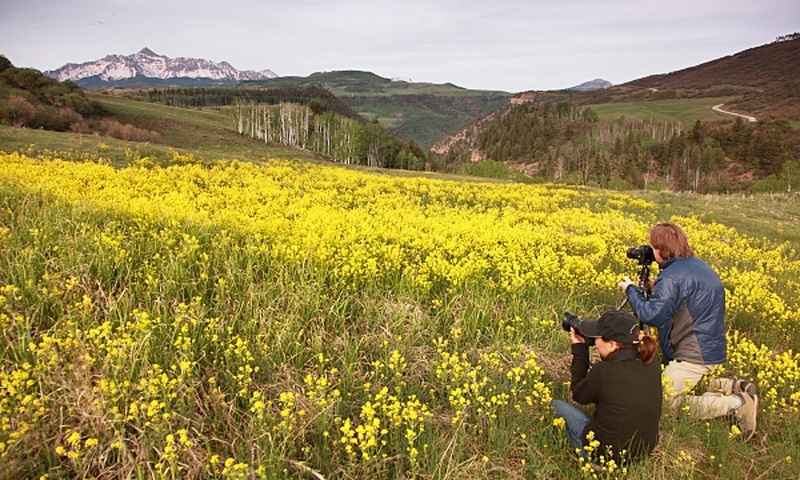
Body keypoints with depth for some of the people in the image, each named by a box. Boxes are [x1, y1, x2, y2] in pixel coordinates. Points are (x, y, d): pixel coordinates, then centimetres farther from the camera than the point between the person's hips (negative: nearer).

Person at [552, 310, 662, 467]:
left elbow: (578, 395, -6)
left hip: (607, 454, -6)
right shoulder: (653, 367, -10)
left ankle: (589, 459, 9)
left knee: (557, 406, 12)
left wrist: (579, 349, -2)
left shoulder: (602, 372, -28)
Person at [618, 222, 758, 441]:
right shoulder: (699, 266, 11)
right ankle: (734, 387, 12)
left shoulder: (673, 276, -21)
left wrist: (631, 290, -13)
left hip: (694, 355, -10)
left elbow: (652, 316, -26)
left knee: (661, 401, -5)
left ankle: (736, 403, -10)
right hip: (712, 349, 10)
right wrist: (655, 290, 13)